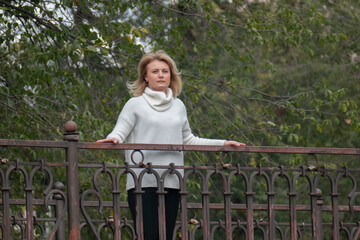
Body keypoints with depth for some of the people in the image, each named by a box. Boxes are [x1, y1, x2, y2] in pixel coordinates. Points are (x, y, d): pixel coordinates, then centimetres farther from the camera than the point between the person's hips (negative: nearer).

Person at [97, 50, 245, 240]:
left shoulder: (178, 106, 18)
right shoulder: (135, 104, 3)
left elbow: (188, 140, 28)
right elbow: (119, 133, -3)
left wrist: (223, 144, 26)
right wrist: (113, 139, -27)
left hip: (171, 181, 5)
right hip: (143, 180, -5)